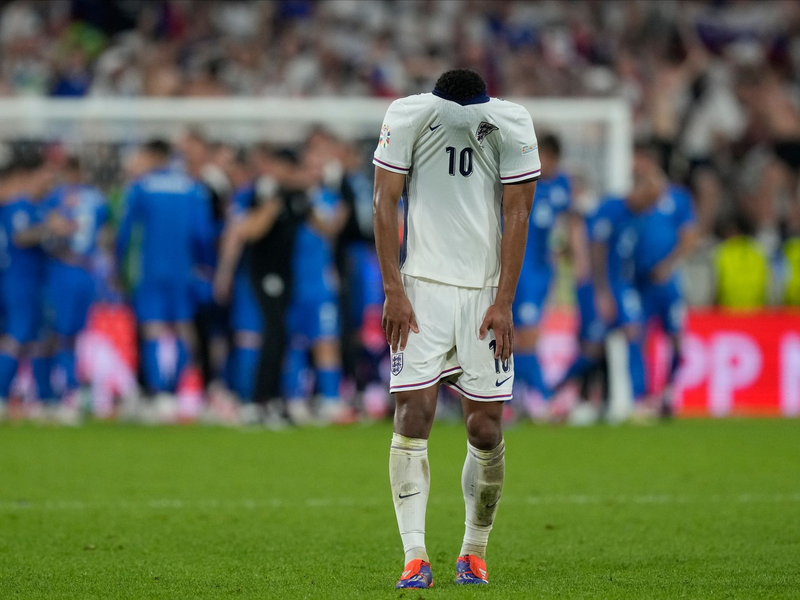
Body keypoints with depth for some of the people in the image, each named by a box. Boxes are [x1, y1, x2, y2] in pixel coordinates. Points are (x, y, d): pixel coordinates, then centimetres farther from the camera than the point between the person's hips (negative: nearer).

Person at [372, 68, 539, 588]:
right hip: (422, 287, -1)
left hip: (486, 291, 1)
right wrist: (393, 291, -8)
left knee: (487, 428, 0)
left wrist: (504, 302, -6)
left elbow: (516, 215, -2)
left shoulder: (511, 125, -5)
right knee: (414, 412, -11)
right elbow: (386, 203, -3)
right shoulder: (408, 116, -6)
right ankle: (415, 558, -13)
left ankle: (474, 554, 16)